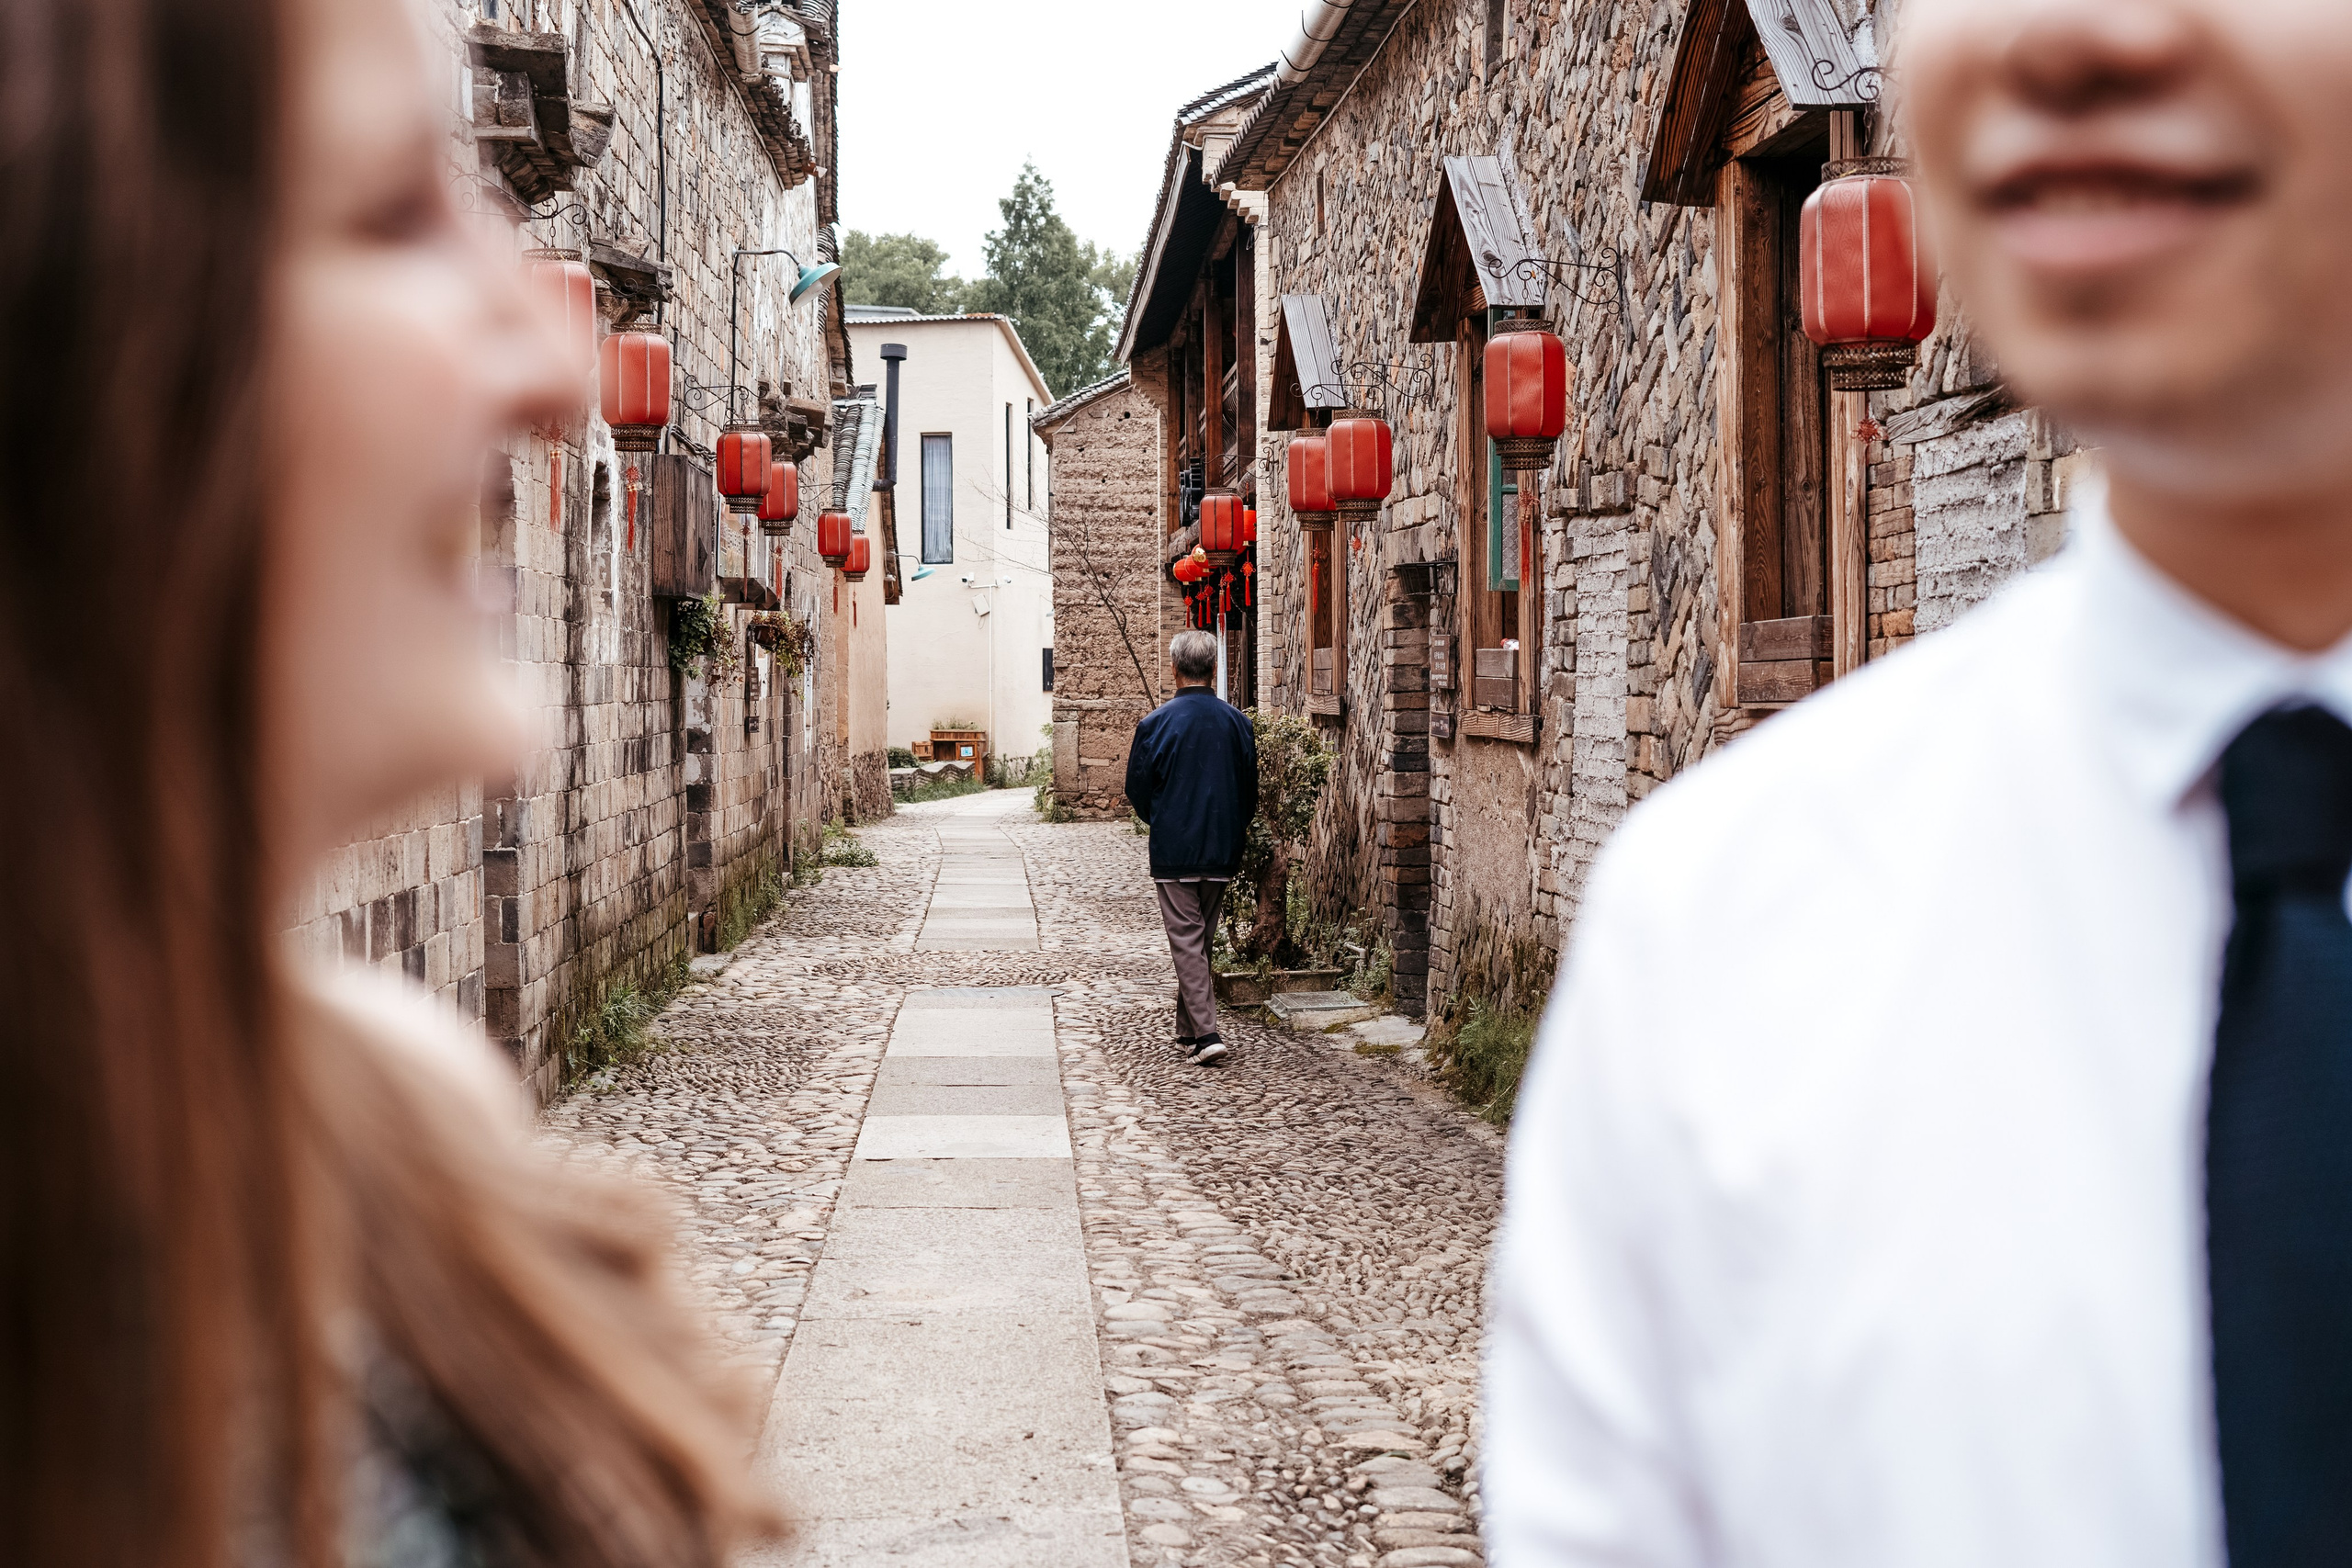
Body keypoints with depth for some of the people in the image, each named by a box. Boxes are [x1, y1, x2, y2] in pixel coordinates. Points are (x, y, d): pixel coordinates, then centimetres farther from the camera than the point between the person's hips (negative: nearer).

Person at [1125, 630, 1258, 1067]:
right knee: (1203, 939, 16)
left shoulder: (1156, 723, -11)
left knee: (1187, 942, 0)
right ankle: (1189, 1028, 25)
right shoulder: (1238, 722, -1)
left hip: (1174, 851, -4)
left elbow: (1137, 790, -3)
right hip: (1223, 851, 4)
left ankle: (1206, 1034, -10)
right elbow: (1250, 790, 7)